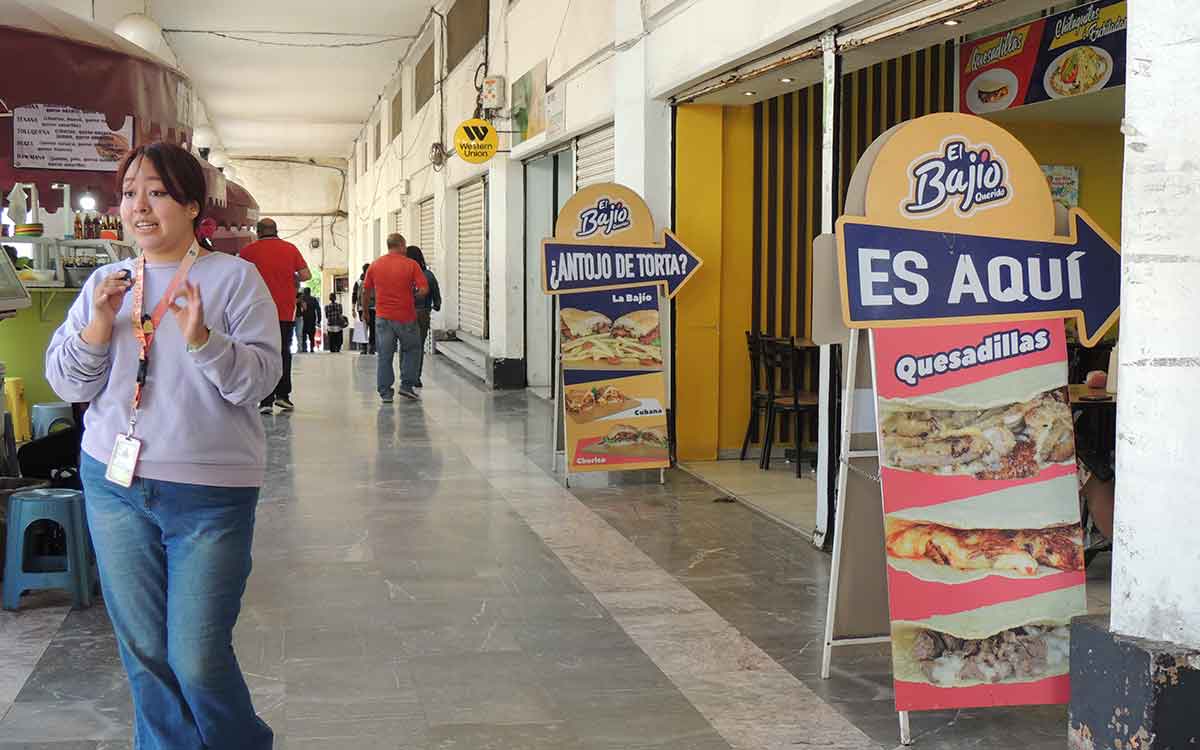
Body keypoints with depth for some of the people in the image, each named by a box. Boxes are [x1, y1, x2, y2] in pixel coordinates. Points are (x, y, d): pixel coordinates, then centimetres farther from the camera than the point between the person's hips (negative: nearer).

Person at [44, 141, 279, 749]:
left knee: (198, 661, -3)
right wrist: (99, 325, -10)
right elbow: (67, 385, 6)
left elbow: (261, 378, -12)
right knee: (143, 652, 13)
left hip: (210, 494, -4)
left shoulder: (234, 278, -5)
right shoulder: (104, 284, 9)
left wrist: (201, 338, -27)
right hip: (114, 482, 5)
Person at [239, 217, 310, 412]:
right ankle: (282, 395, 10)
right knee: (284, 352, 15)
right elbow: (306, 275, -1)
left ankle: (267, 401, -2)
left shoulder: (249, 250, -1)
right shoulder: (290, 249, 2)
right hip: (286, 311, 1)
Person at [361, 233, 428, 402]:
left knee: (385, 355, 6)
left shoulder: (375, 266, 4)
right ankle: (406, 385, 9)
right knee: (411, 350, 16)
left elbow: (365, 291, 9)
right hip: (406, 317, -2)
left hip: (383, 317, 2)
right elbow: (424, 289, -11)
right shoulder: (411, 265, -5)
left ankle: (385, 393, 6)